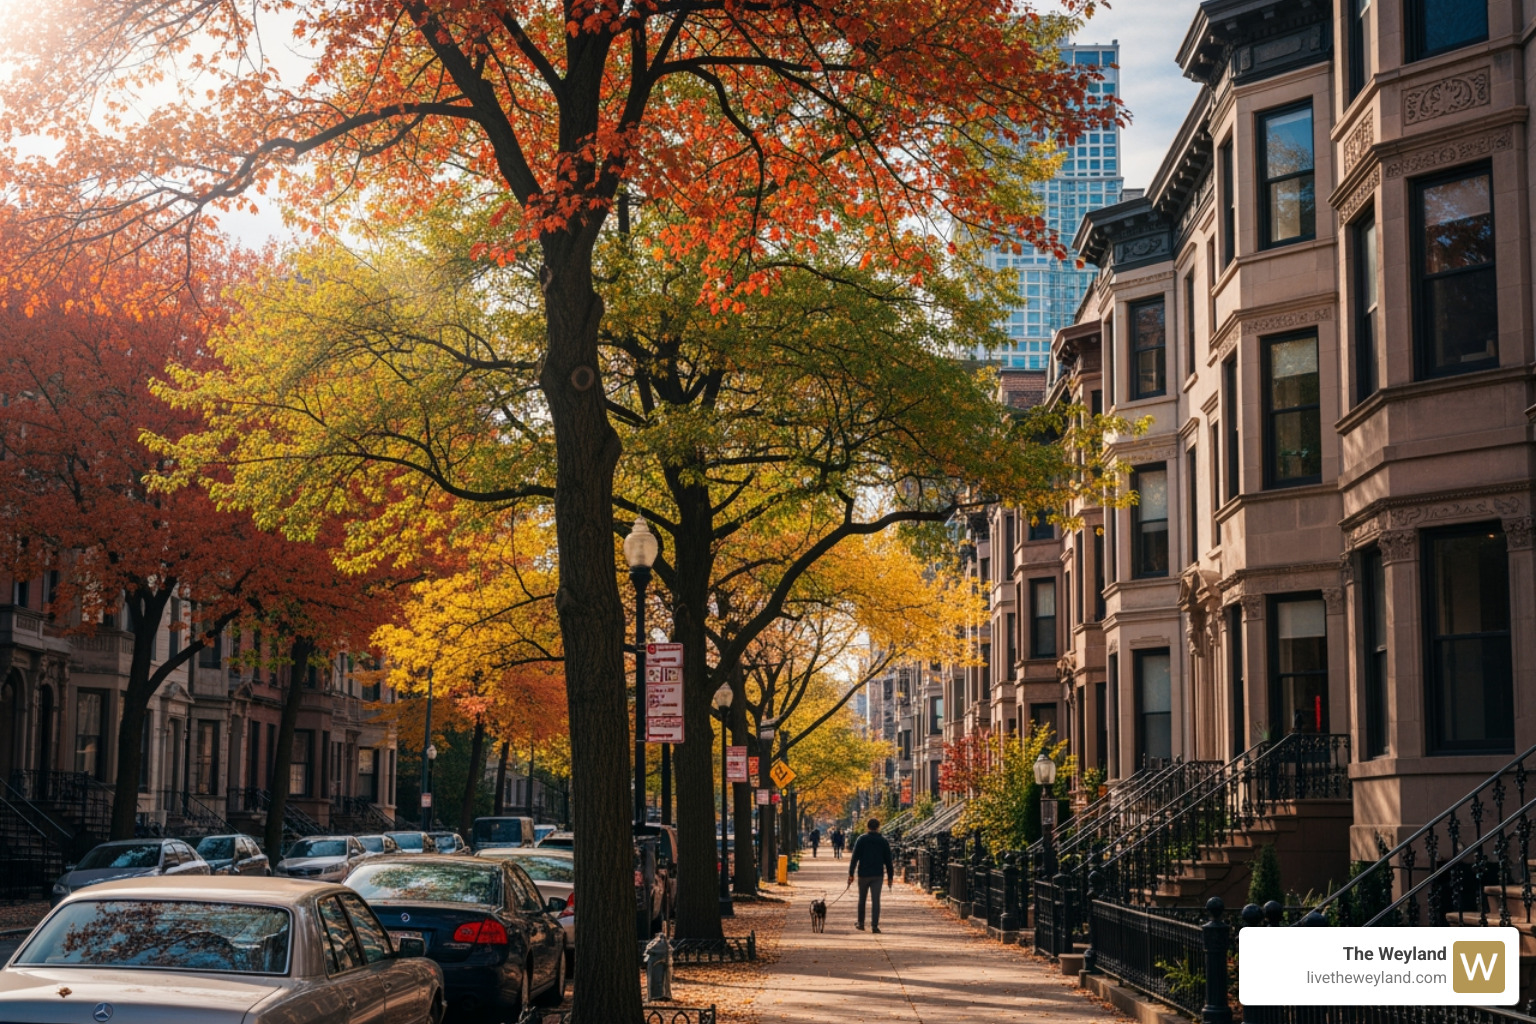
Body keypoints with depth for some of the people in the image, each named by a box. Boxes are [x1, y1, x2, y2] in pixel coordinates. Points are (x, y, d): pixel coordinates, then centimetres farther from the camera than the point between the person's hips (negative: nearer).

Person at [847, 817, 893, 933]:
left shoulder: (861, 840, -1)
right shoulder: (883, 841, 3)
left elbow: (854, 857, -6)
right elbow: (888, 861, 5)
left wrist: (851, 874, -4)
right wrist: (890, 876, 11)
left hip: (863, 874, 0)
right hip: (877, 875, 0)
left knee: (862, 899, 15)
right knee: (875, 900, -2)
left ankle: (861, 923, 23)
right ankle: (874, 925, -11)